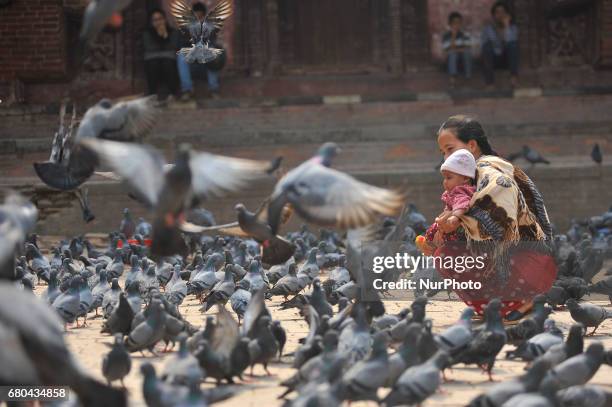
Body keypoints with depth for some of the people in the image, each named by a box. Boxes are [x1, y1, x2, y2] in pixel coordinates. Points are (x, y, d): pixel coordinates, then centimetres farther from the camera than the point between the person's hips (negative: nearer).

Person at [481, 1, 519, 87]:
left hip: (508, 60, 0)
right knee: (488, 44, -30)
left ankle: (514, 76, -35)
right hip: (493, 60, 0)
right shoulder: (488, 28, -5)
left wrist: (506, 25, -28)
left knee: (513, 43, -28)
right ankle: (489, 81, -33)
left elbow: (510, 42, -26)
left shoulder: (512, 27, -6)